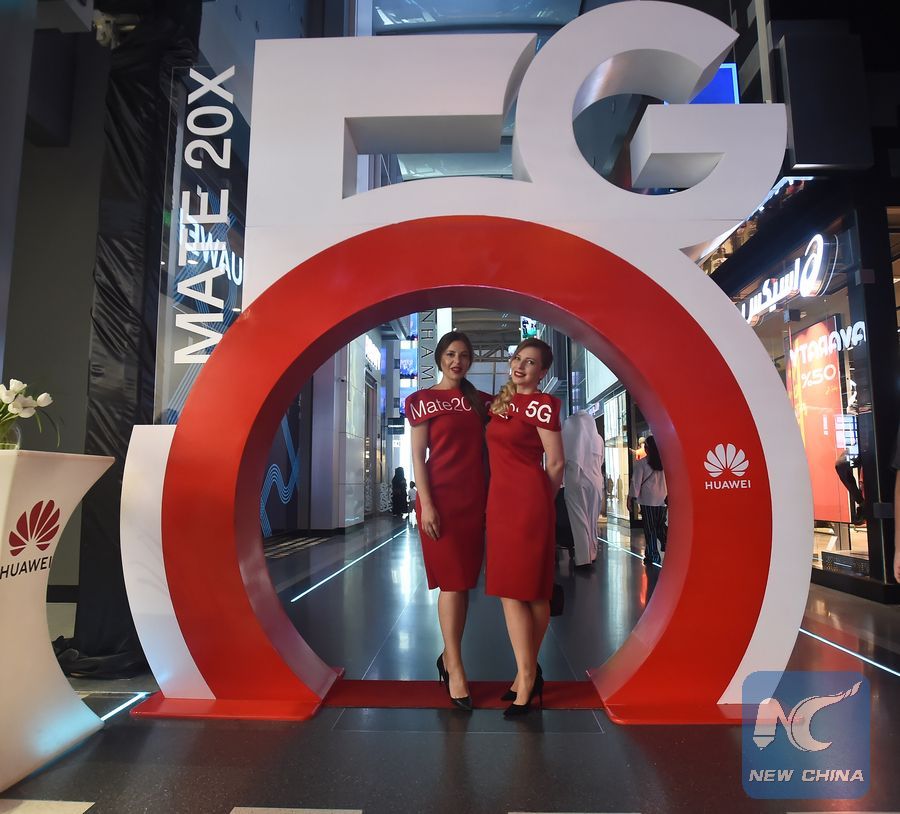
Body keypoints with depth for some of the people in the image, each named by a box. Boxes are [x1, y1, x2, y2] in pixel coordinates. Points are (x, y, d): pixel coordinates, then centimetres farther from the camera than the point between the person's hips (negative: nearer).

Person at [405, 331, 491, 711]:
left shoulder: (481, 401, 13)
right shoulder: (423, 400, 3)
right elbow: (418, 456, -3)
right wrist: (426, 504, -11)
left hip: (475, 499, 4)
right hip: (440, 497, -4)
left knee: (464, 582, 9)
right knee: (452, 581, -5)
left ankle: (449, 655, 23)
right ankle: (455, 669, 4)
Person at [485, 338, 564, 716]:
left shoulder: (541, 404, -7)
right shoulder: (503, 400, 15)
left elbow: (556, 463, -5)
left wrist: (541, 500, 6)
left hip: (528, 500, -8)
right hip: (501, 499, 8)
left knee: (530, 589, -1)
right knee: (509, 589, 7)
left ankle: (527, 676, 10)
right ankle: (528, 675, 17)